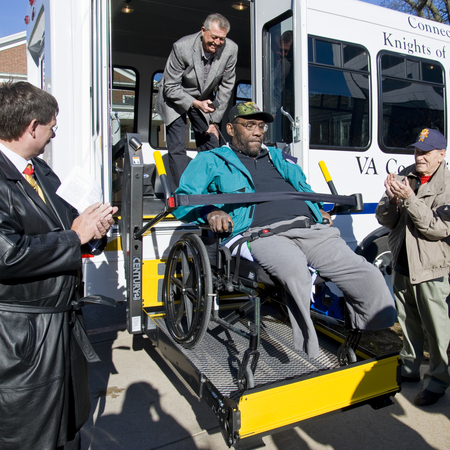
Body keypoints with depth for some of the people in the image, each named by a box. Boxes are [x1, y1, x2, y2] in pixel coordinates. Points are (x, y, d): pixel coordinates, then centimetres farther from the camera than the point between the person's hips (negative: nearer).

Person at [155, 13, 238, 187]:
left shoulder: (231, 50, -17)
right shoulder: (182, 47, -26)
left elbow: (226, 86, -6)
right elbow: (171, 87, -19)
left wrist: (214, 120, -5)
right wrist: (195, 104, -32)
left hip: (204, 100, 4)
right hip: (176, 99, -3)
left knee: (210, 145, 1)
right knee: (177, 148, -12)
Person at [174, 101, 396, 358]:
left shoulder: (279, 158, 35)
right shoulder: (211, 161, 19)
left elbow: (304, 189, 45)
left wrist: (318, 210, 25)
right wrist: (210, 212, -11)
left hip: (312, 229, 6)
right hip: (264, 234, -5)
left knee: (368, 276, -15)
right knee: (296, 272, -38)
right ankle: (306, 359, -25)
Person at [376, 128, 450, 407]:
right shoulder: (405, 177, 4)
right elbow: (385, 220, 2)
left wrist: (410, 199, -27)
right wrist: (391, 200, -18)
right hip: (402, 264, 5)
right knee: (409, 323, 18)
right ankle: (410, 368, 35)